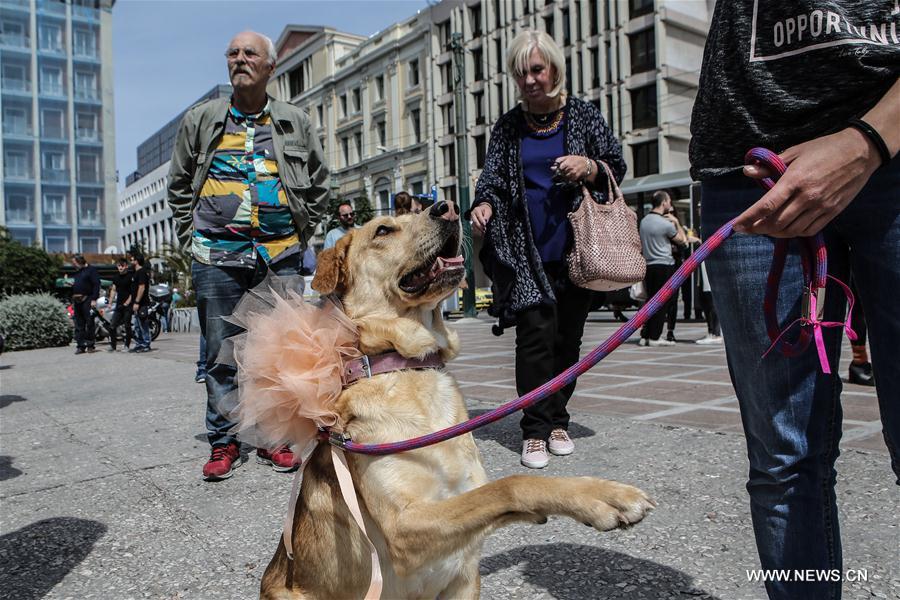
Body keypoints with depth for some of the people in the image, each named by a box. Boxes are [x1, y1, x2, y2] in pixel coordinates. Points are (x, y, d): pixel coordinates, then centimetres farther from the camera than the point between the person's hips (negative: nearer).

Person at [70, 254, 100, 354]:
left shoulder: (91, 270, -2)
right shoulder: (77, 272, 21)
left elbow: (96, 284, -10)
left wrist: (94, 299, -17)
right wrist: (71, 284, 6)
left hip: (87, 300, -7)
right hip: (77, 300, 8)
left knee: (89, 323, -4)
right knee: (79, 325, 6)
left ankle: (90, 345, 0)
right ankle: (80, 346, 9)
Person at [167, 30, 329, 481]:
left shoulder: (296, 122, 10)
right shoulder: (201, 119, 10)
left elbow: (320, 185, 17)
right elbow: (179, 186, 18)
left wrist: (300, 235, 10)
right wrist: (192, 237, 9)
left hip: (280, 258, 1)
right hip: (217, 258, 0)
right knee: (221, 354, 3)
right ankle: (223, 443, 14)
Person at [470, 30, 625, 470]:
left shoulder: (584, 115, 9)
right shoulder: (508, 126, 11)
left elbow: (617, 167, 11)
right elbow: (492, 177, 6)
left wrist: (589, 167, -10)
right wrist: (484, 204, -16)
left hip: (575, 250, 1)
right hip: (527, 253, -1)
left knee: (567, 337, 5)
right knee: (536, 333, -10)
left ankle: (557, 421, 21)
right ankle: (536, 430, -1)